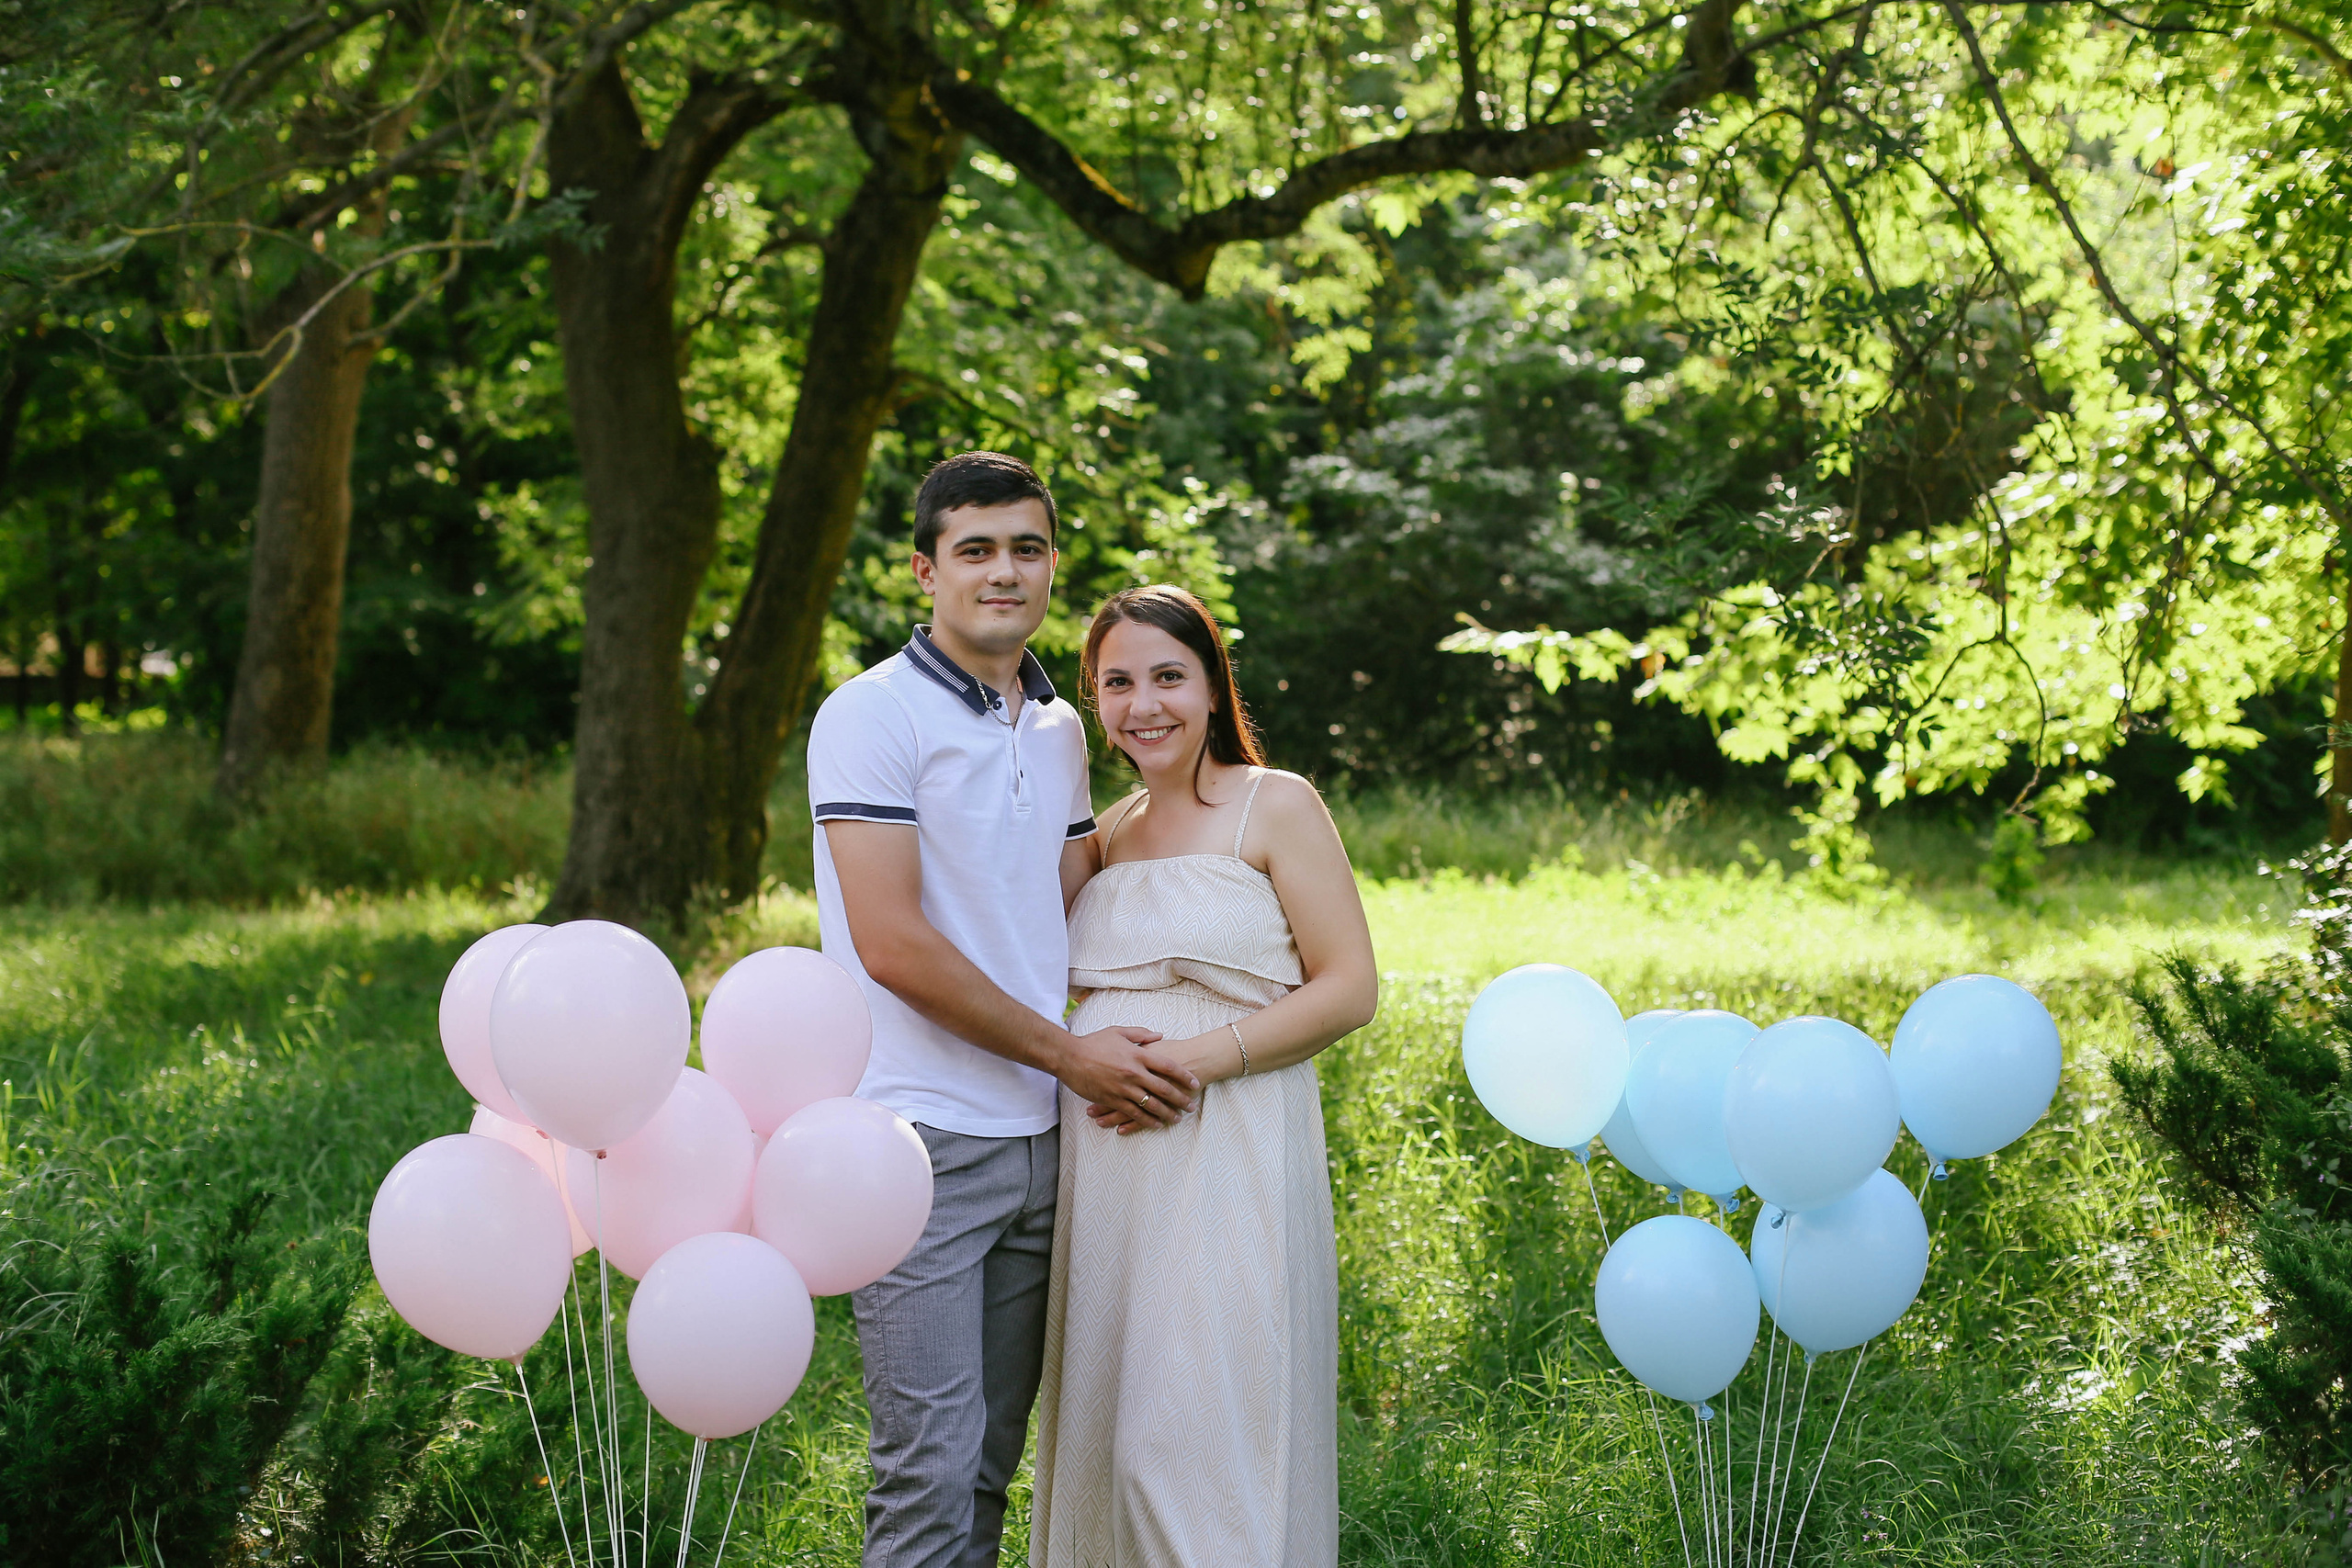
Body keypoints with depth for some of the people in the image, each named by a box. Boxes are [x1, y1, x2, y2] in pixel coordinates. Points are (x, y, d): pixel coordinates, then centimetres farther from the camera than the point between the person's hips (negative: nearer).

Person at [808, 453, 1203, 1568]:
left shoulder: (1059, 731, 15)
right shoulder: (873, 716, -7)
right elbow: (893, 946, -15)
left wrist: (1129, 1057, 3)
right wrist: (1071, 1055, -10)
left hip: (1039, 1141, 7)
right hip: (919, 1140, -7)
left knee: (991, 1466, 11)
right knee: (933, 1466, -8)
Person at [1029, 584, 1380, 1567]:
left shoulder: (1275, 806, -2)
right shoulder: (1110, 831, 16)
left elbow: (1348, 989, -7)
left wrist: (1192, 1061, -17)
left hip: (1229, 1156, -6)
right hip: (1109, 1169, 6)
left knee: (1201, 1438, -9)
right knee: (1107, 1427, 7)